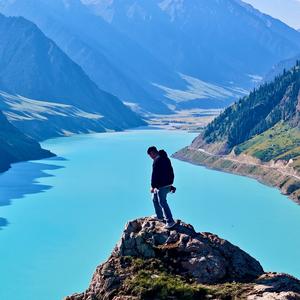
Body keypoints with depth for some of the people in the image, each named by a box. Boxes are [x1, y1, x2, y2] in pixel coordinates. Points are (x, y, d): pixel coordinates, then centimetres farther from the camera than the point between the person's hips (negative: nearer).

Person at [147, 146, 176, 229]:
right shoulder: (165, 158, 11)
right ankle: (160, 216, 34)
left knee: (162, 203, -3)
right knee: (155, 199, 24)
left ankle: (170, 221, -1)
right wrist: (170, 182, 23)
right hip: (168, 184, 10)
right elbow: (171, 172, 17)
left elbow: (154, 175, -21)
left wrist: (153, 186, -13)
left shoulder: (157, 161, -20)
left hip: (161, 186, -10)